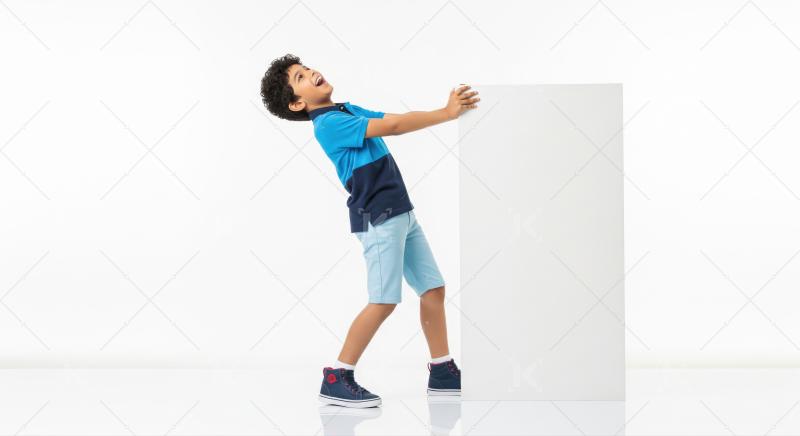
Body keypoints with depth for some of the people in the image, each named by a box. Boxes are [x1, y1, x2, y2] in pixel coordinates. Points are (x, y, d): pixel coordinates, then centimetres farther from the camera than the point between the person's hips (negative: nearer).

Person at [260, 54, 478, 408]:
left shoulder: (350, 110, 17)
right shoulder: (328, 124, -12)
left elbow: (394, 120, 6)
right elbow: (391, 127, -19)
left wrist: (448, 108, -5)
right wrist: (446, 114, -20)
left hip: (401, 213, 9)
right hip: (377, 218, -9)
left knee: (433, 289, 7)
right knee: (383, 301, -11)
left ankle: (442, 373, 16)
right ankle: (336, 379, -3)